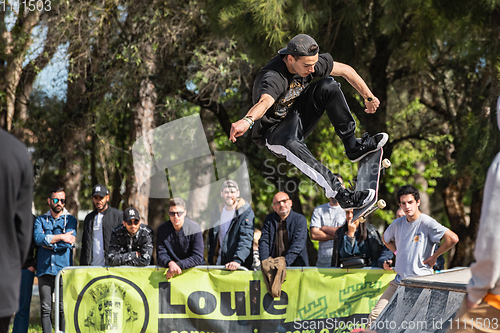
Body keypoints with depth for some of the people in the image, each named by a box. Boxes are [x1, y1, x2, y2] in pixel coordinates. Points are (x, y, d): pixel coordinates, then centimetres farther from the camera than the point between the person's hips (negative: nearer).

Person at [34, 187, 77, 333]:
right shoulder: (40, 220, 15)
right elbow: (38, 239, -5)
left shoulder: (70, 220, 11)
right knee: (45, 308, -1)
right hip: (44, 269, 1)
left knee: (64, 308, -5)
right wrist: (60, 237, -9)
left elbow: (69, 243, -6)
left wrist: (47, 240, -3)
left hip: (63, 268, -1)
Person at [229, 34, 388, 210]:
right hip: (273, 133, -7)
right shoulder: (273, 78, -33)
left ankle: (352, 146, -8)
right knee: (290, 144, -41)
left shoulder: (310, 61, -12)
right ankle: (340, 194, -46)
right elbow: (264, 102, -54)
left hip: (298, 119, 7)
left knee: (328, 85, -14)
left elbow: (346, 71, 1)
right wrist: (247, 120, -74)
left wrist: (369, 98, 2)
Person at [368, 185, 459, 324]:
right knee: (375, 316, -3)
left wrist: (434, 256, -11)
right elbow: (386, 239, 33)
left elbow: (453, 238, -22)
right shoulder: (397, 223, 10)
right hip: (399, 281, 6)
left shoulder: (427, 223, -10)